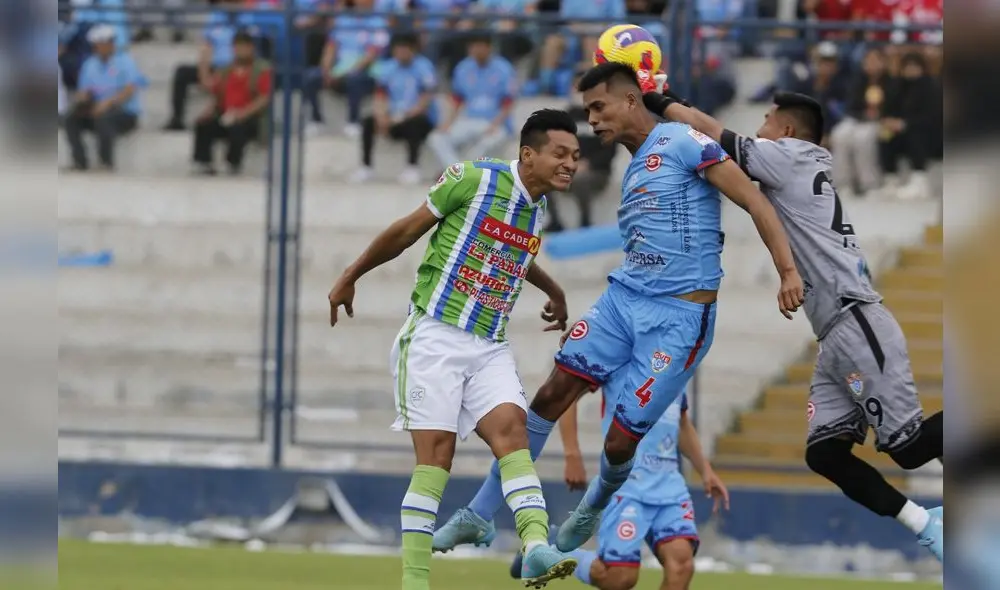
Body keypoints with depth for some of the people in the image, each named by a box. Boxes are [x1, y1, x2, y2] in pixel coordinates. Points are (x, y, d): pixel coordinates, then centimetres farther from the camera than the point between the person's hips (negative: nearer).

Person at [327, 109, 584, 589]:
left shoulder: (537, 211, 11)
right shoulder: (475, 179, -9)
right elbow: (408, 229, 0)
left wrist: (553, 291, 47)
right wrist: (350, 277, 6)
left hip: (490, 347, 5)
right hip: (435, 337, -5)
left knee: (511, 428, -17)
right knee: (436, 452, -10)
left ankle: (536, 548, -33)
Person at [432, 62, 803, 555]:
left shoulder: (680, 142, -8)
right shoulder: (633, 170, 18)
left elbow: (754, 201, -12)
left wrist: (788, 272, -21)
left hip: (679, 316, -8)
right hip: (622, 298, 8)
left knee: (620, 442, -6)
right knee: (552, 394, -4)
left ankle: (591, 512, 27)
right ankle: (480, 515, 2)